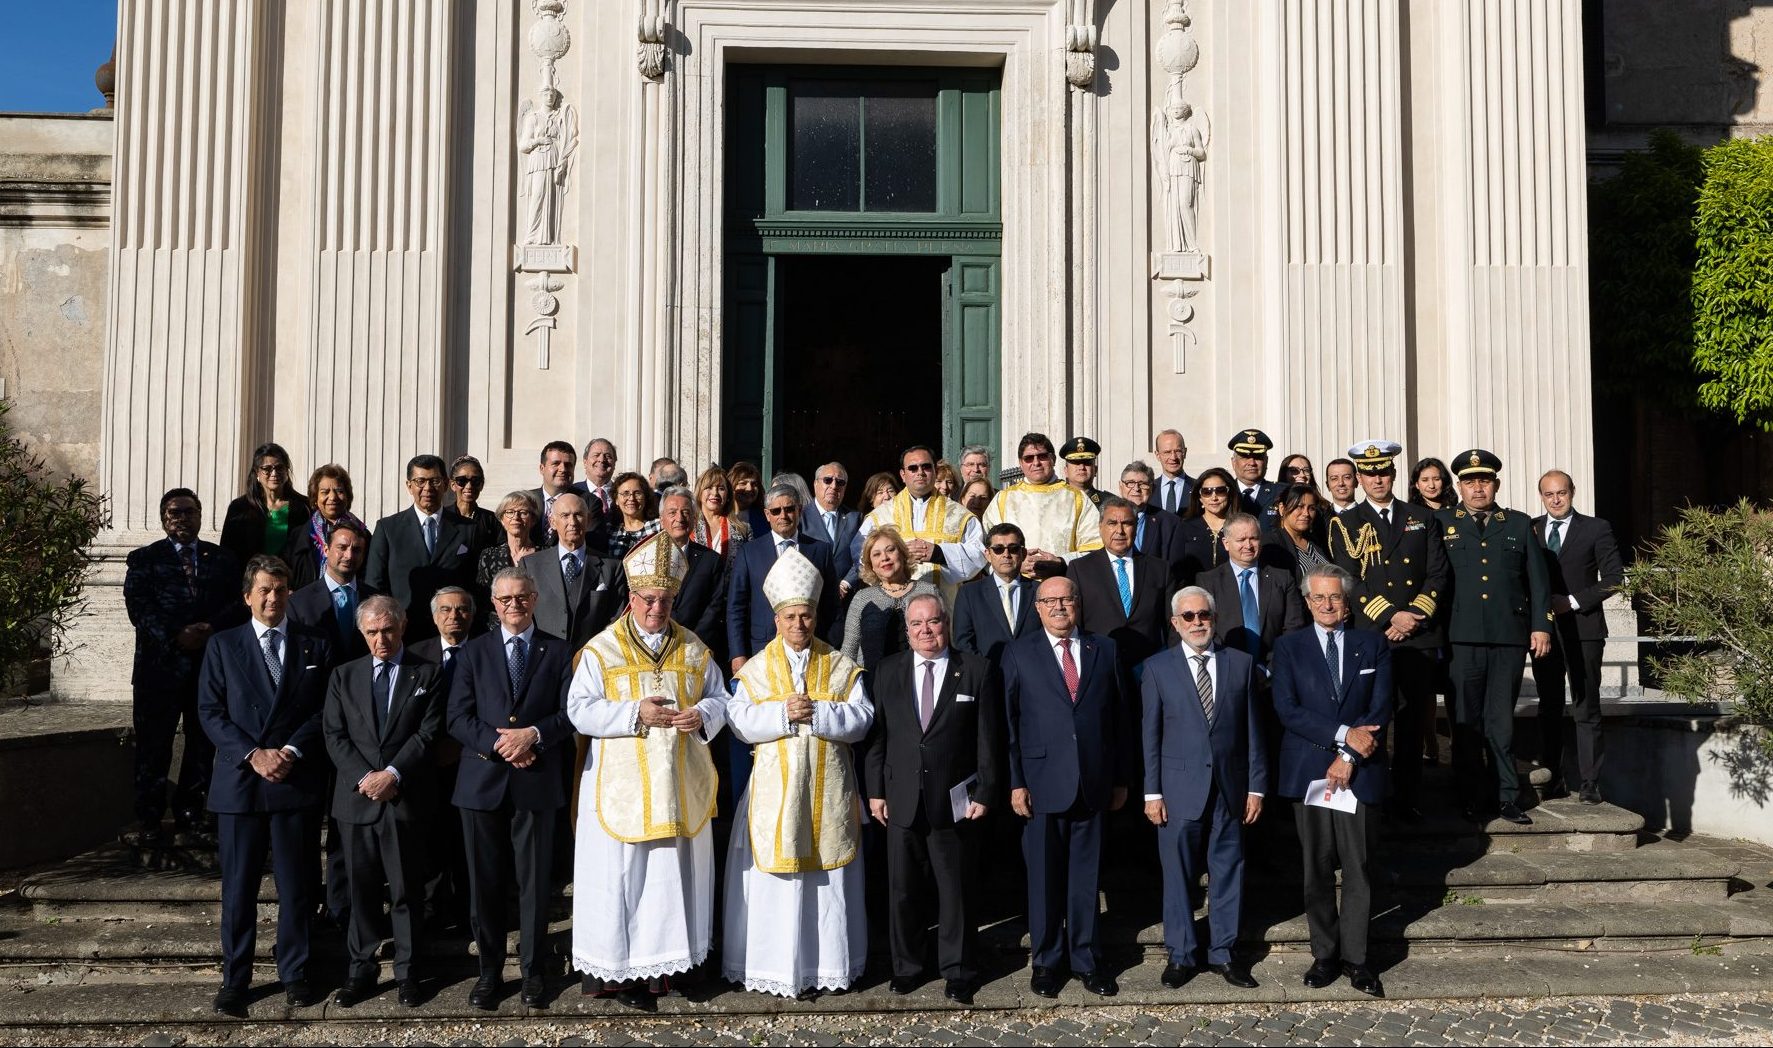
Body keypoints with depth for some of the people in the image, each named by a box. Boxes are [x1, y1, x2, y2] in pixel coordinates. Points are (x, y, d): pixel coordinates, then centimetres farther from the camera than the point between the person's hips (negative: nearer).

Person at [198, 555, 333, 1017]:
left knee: (297, 886, 5)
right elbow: (210, 712, 1)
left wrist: (291, 752, -10)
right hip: (239, 781, 0)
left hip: (298, 781, 0)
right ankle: (234, 979, 15)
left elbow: (324, 710, 4)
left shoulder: (315, 646, 9)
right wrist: (253, 755, -11)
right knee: (238, 887, 5)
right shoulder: (223, 645, 8)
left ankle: (295, 974, 17)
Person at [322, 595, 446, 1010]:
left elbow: (429, 731, -4)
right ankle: (362, 970, 18)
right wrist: (364, 778, -10)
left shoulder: (426, 673, 4)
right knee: (361, 889, 8)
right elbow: (334, 735, 4)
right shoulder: (344, 676, 10)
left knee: (407, 889, 5)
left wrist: (393, 773, -14)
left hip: (407, 799, -2)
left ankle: (407, 971, 15)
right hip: (357, 799, 2)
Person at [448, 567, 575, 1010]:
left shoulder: (559, 652, 6)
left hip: (536, 782, -1)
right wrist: (498, 743, -14)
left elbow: (569, 714, 0)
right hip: (483, 782, 1)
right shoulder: (473, 652, 8)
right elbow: (458, 718, 0)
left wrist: (533, 734, -17)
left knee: (534, 881, 5)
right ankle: (489, 970, 20)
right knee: (485, 882, 7)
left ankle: (533, 970, 18)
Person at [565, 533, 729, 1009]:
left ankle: (663, 960, 20)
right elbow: (580, 710, -8)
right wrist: (635, 713, -18)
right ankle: (618, 968, 11)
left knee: (675, 870, 8)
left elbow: (719, 699, 11)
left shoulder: (693, 649, 8)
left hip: (680, 785, 3)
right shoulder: (601, 649, -2)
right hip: (622, 784, -3)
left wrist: (702, 715, -12)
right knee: (619, 873, 0)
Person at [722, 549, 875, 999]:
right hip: (776, 787, 0)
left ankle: (825, 964, 15)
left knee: (827, 874, 4)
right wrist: (783, 714, -17)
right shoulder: (756, 669, 6)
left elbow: (861, 718, -5)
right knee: (776, 877, 0)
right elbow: (740, 721, -5)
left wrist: (816, 713, -17)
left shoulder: (841, 667, 6)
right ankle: (777, 966, 10)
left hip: (828, 788, 1)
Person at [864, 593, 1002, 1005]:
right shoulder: (887, 671, 5)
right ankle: (906, 966, 27)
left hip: (956, 801, -2)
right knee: (903, 889, 11)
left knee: (957, 890, 7)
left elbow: (988, 739, -3)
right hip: (902, 799, 2)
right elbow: (877, 735, 6)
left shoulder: (977, 671, -2)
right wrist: (875, 790, 2)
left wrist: (985, 793, -7)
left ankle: (959, 970, 21)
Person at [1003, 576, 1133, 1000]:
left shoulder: (1105, 650, 8)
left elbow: (1122, 716, 9)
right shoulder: (1019, 653, 3)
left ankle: (1084, 958, 23)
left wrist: (1122, 778, 6)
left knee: (1086, 877, 9)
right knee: (1044, 877, 7)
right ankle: (1046, 960, 21)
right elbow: (1008, 721, 0)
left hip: (1094, 784, 2)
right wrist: (1015, 782, -6)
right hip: (1042, 783, -1)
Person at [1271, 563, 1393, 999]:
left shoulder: (1373, 645, 8)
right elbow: (1287, 709, -6)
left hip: (1360, 772, 0)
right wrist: (1343, 734, -15)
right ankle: (1324, 954, 17)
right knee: (1317, 869, 6)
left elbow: (1381, 708, 0)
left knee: (1359, 868, 3)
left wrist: (1350, 755, -11)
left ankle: (1355, 957, 13)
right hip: (1308, 772, 0)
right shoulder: (1289, 647, 5)